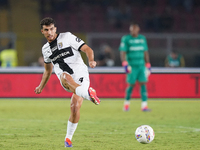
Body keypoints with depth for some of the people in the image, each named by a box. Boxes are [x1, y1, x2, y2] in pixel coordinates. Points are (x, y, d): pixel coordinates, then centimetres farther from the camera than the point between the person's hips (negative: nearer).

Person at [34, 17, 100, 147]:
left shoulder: (67, 37, 3)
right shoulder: (46, 49, 19)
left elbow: (87, 49, -2)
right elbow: (48, 70, 35)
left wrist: (91, 60, -22)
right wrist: (41, 87, 31)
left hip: (80, 75, -3)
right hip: (66, 81, 3)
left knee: (75, 107, -18)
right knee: (65, 76, -37)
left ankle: (68, 138, 2)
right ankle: (88, 93, -64)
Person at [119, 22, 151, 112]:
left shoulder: (142, 38, 11)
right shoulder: (126, 39, -2)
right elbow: (122, 53, -6)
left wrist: (148, 66, 16)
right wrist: (125, 65, -17)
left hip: (141, 65, 4)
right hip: (132, 66, -4)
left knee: (143, 84, -6)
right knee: (131, 85, -1)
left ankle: (144, 105, -9)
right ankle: (126, 103, 19)